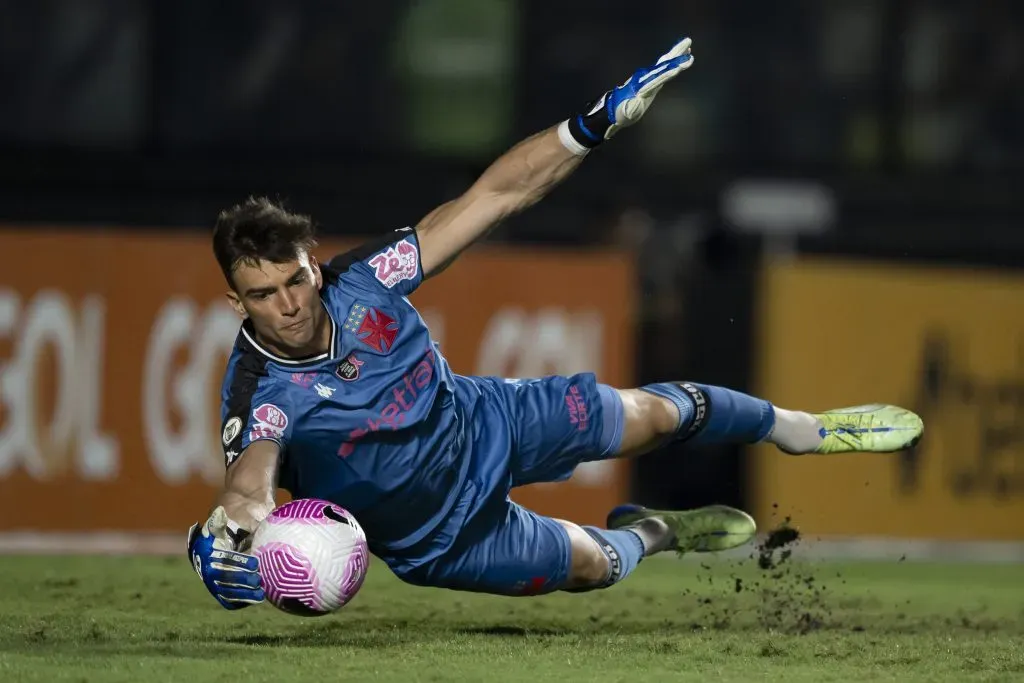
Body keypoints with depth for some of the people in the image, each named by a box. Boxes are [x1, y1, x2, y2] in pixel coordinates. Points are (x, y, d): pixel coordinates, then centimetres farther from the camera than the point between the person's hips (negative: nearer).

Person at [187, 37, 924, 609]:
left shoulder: (358, 280, -25)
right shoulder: (262, 396, -35)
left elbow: (490, 197, -19)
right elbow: (253, 467, -57)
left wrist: (596, 124, -25)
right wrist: (231, 524, -81)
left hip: (487, 421, 3)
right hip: (442, 537, -3)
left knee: (653, 415, 15)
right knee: (595, 566, 9)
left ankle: (797, 427, 45)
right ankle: (650, 532, 48)